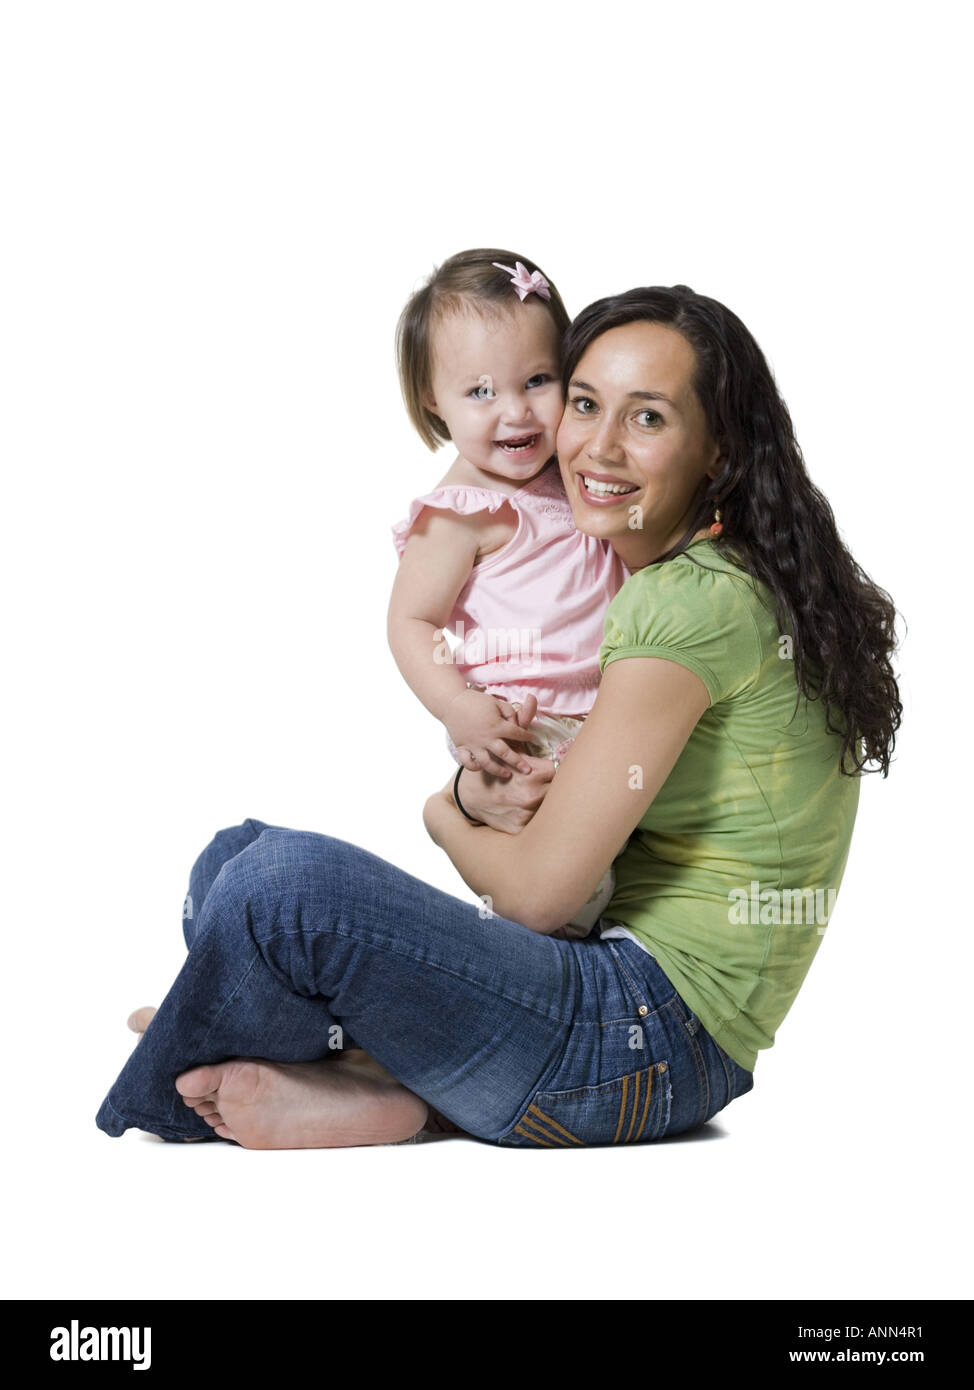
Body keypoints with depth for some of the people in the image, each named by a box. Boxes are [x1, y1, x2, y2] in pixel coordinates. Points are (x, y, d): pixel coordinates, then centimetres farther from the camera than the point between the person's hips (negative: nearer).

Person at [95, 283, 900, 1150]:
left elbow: (536, 891, -18)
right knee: (235, 857, 14)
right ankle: (364, 1097, -5)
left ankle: (170, 1106, 2)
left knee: (283, 881, -25)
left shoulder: (697, 601, -18)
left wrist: (443, 812, 3)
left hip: (656, 1036, -10)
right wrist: (481, 792, -8)